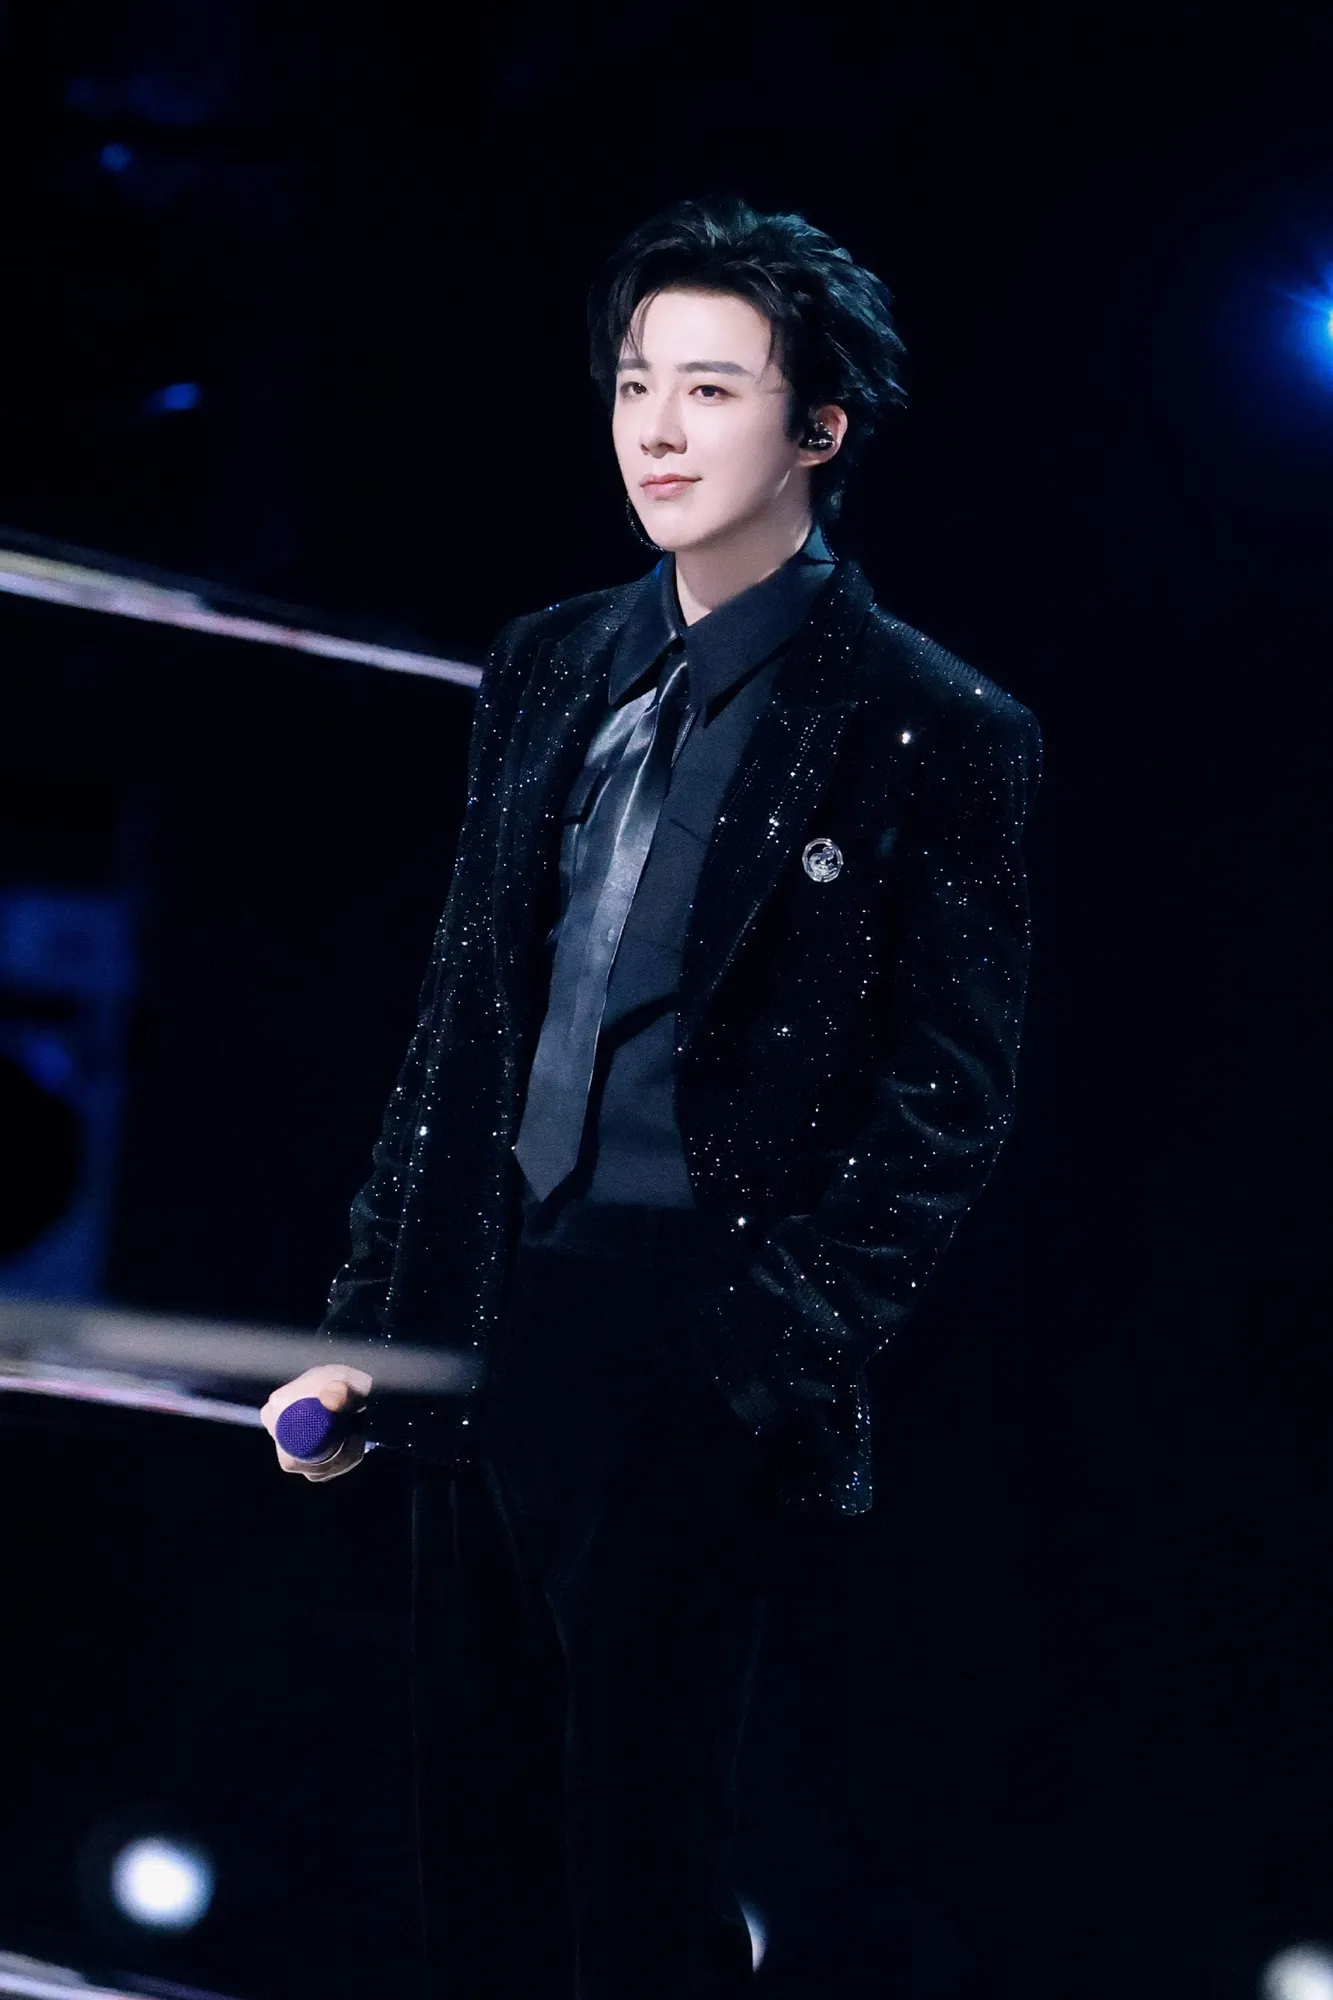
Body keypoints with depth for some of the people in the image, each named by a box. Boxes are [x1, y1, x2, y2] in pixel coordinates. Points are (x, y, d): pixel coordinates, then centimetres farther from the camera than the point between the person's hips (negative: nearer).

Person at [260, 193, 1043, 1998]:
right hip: (483, 1330, 6)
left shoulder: (930, 730, -4)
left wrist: (782, 1349, -14)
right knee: (477, 1845, 9)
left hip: (688, 1356, -6)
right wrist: (368, 1316, 14)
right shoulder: (549, 670, 14)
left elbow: (946, 1097, -5)